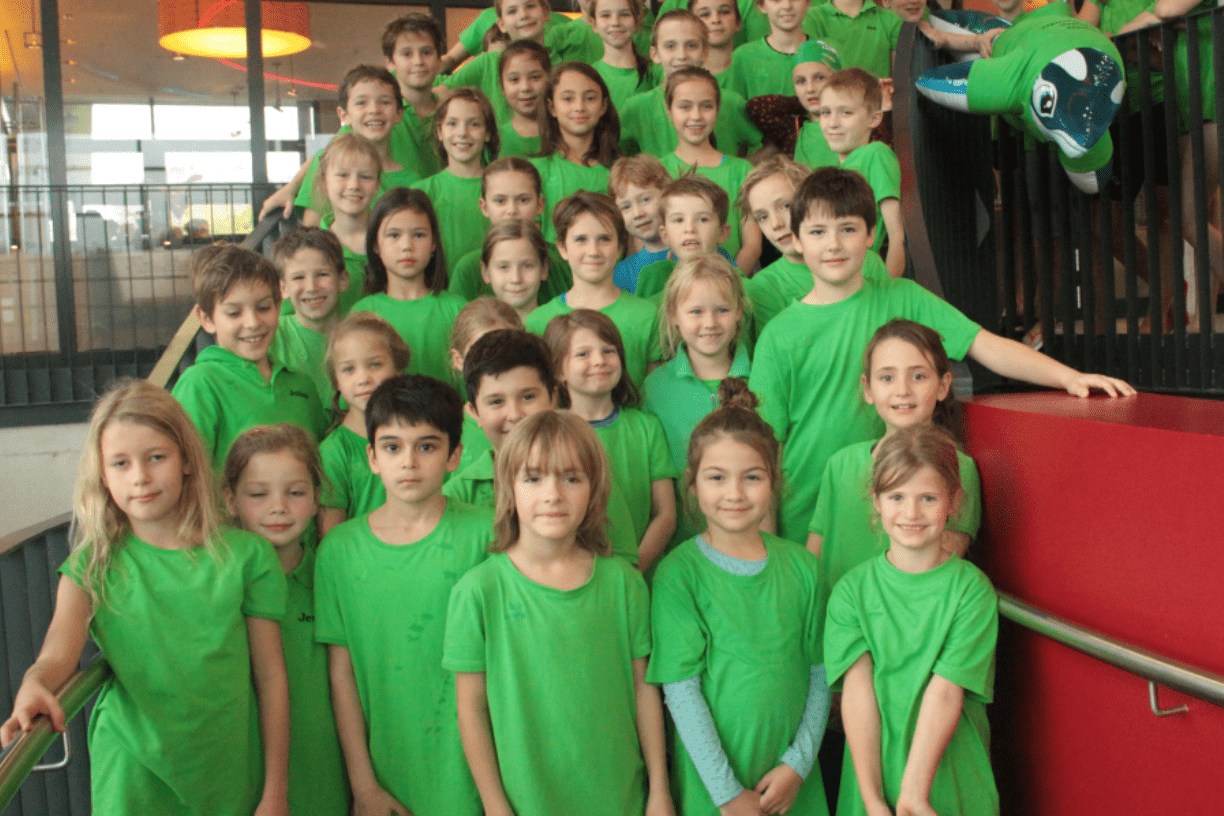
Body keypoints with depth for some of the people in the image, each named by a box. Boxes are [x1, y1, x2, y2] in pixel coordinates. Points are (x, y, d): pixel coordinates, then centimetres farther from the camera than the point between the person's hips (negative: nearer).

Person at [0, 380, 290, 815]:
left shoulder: (245, 555, -5)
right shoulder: (92, 564, -2)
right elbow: (58, 652, -17)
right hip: (133, 775, 0)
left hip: (232, 778, 0)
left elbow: (271, 676, -3)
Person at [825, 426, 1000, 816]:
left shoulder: (972, 589, -8)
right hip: (873, 772, 1)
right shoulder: (852, 589, -5)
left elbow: (946, 692, -15)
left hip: (952, 780, -1)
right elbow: (858, 691, -11)